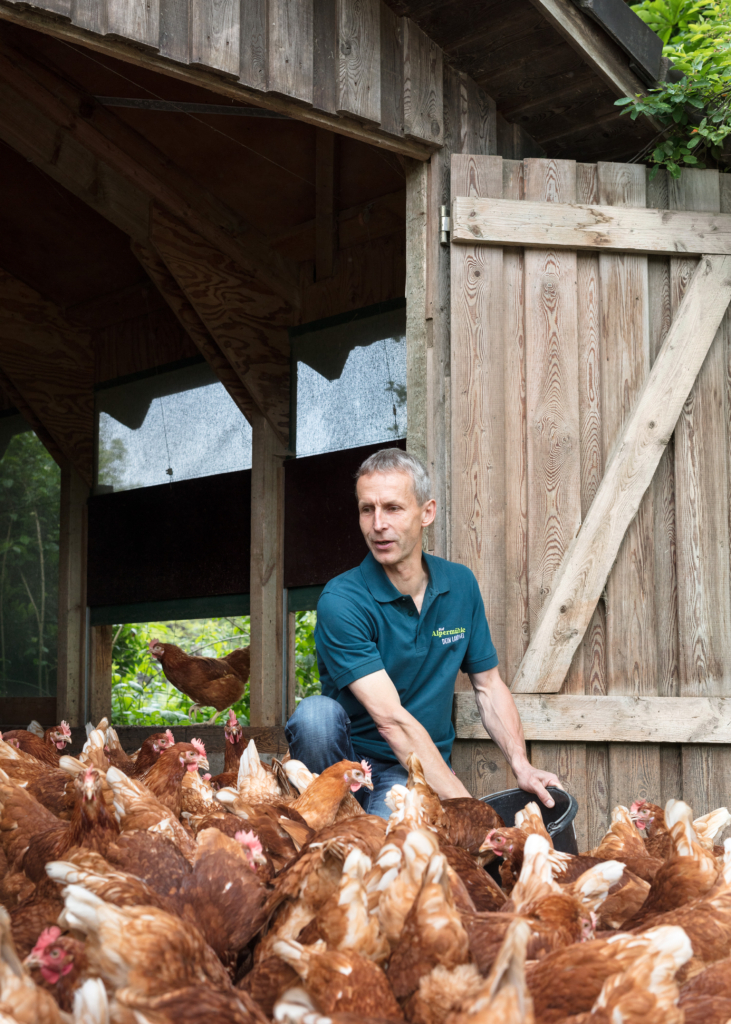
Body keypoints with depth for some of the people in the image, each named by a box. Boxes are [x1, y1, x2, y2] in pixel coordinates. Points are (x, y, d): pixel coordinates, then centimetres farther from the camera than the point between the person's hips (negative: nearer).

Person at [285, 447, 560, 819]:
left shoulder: (461, 584, 3)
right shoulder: (341, 602, -16)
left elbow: (488, 685, 12)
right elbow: (392, 720, -23)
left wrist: (521, 766, -5)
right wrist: (467, 807, -28)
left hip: (422, 767, 0)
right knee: (315, 714, -33)